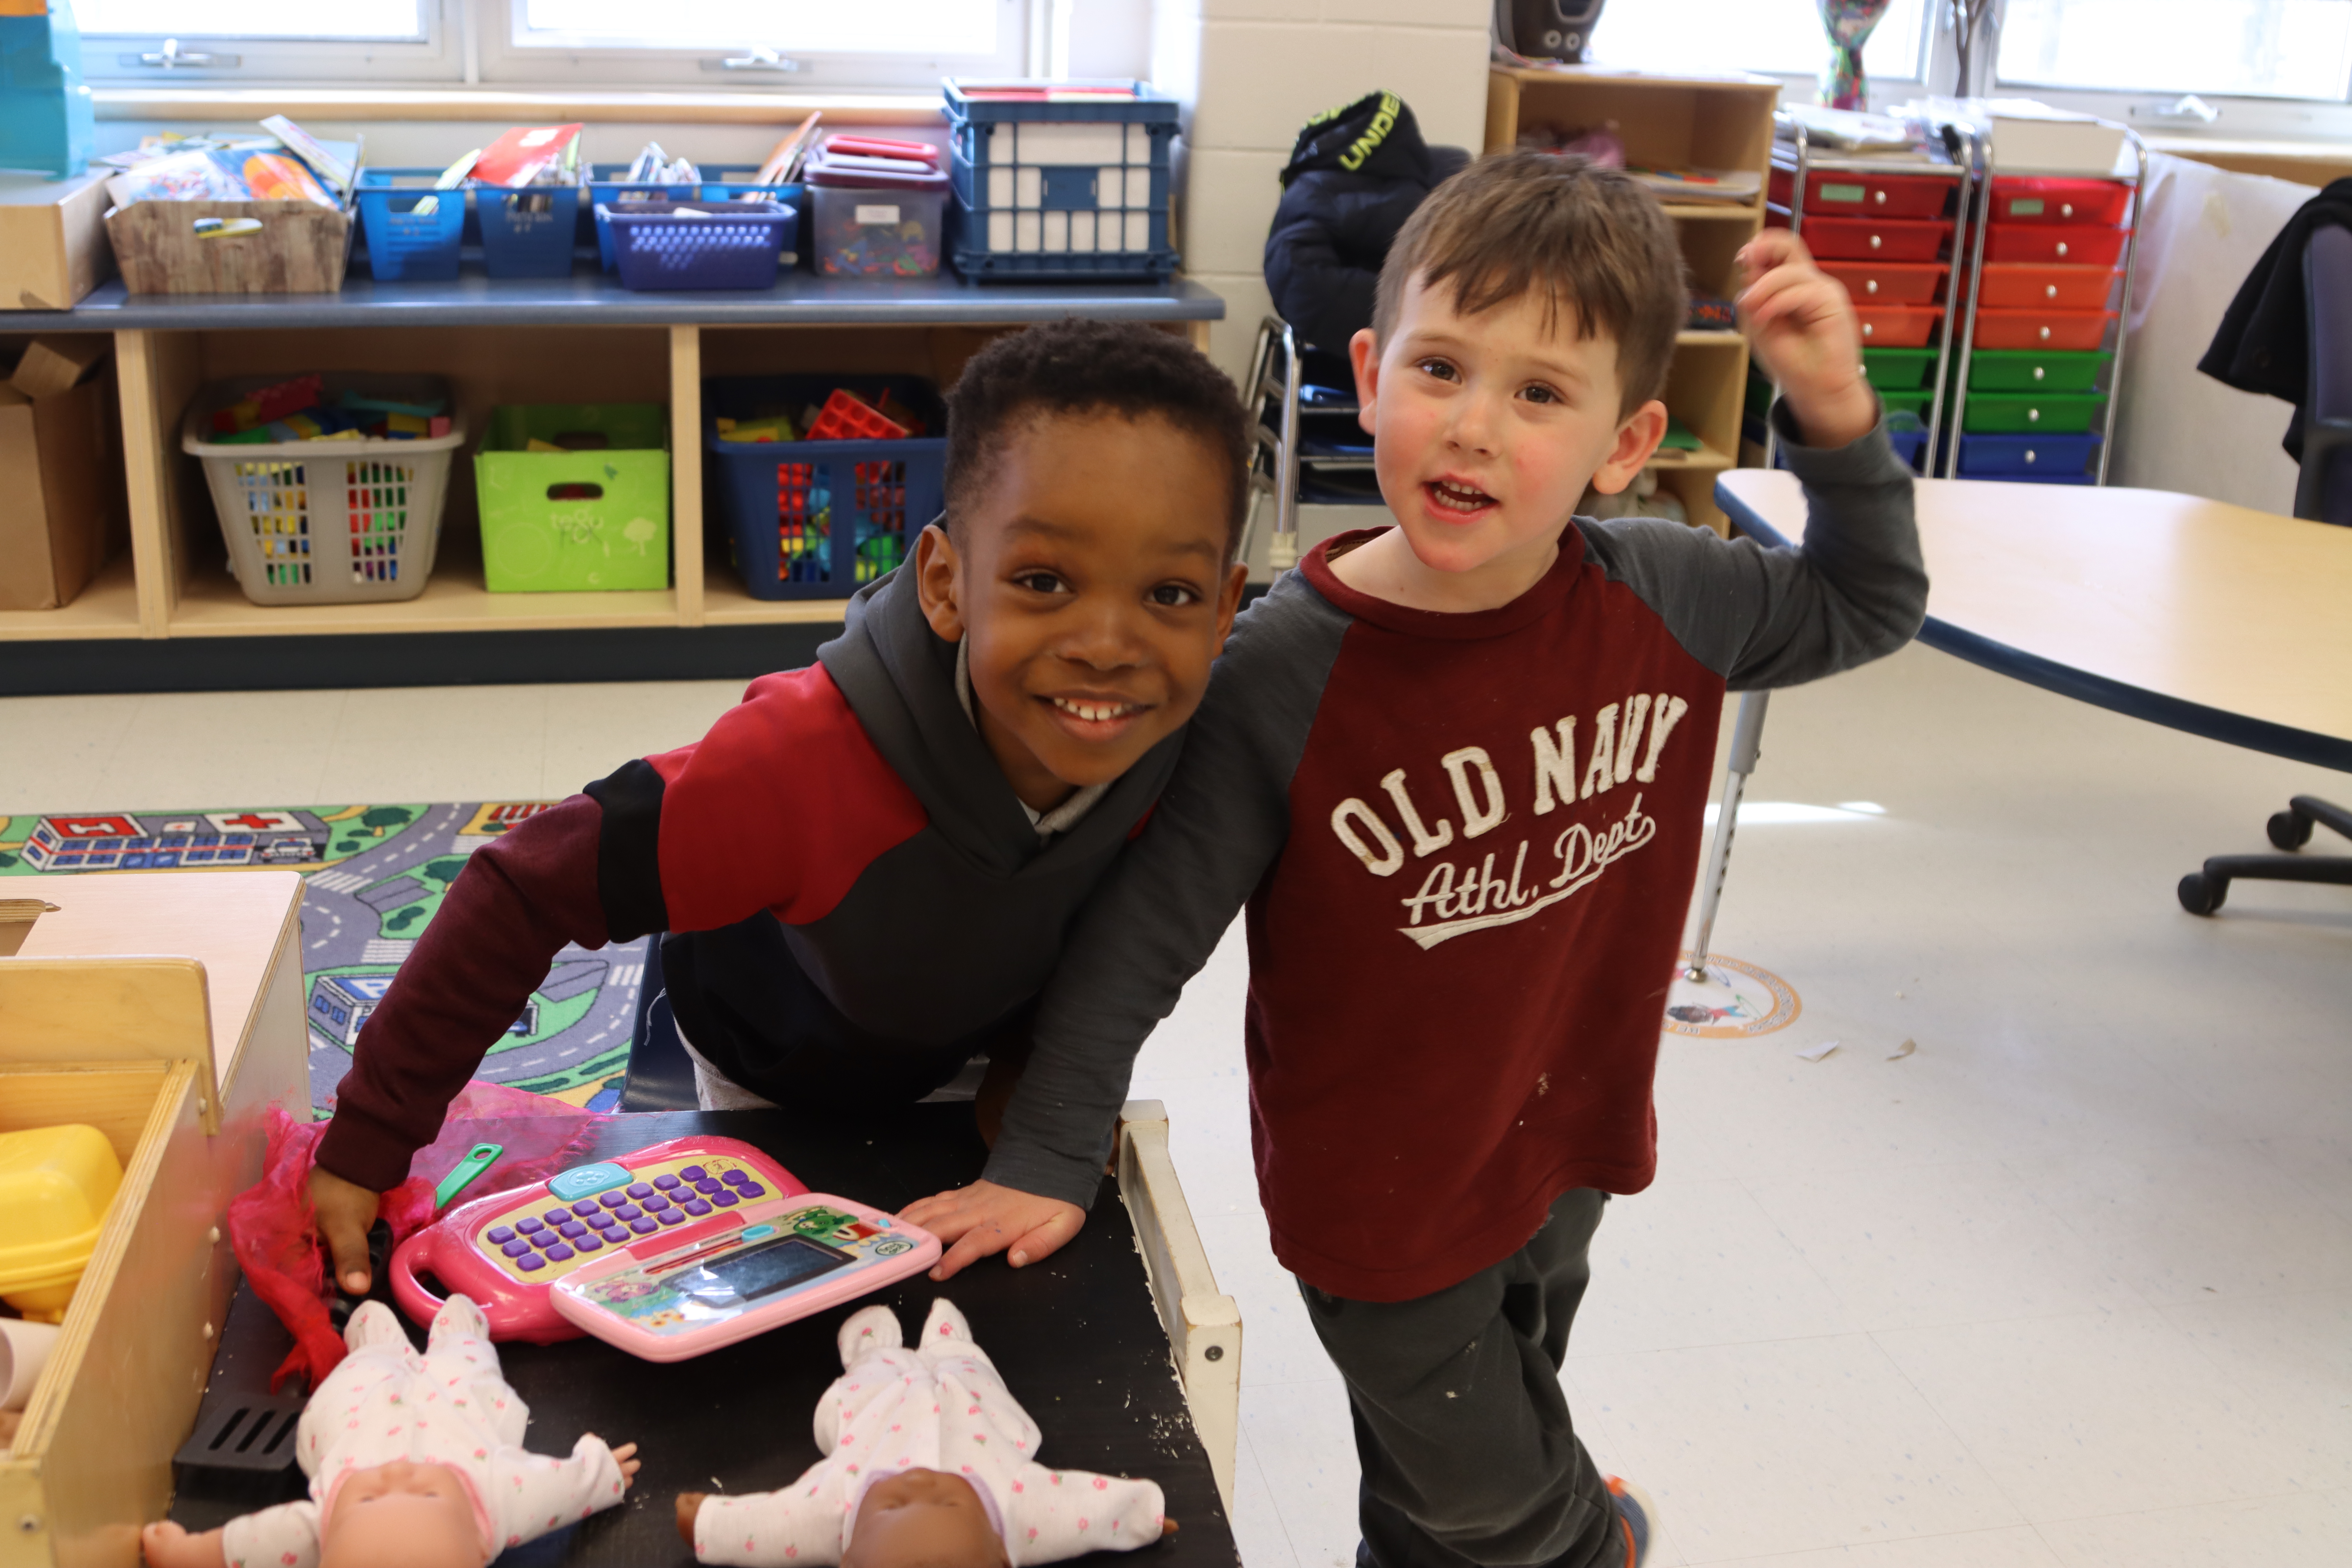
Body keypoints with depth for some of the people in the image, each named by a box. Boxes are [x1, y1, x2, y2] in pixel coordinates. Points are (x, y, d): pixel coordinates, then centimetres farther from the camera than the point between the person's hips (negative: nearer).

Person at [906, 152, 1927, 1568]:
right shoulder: (1284, 675, -26)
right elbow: (1147, 931, -17)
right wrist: (1047, 1161, -15)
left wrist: (1838, 416, -12)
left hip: (1570, 1140, 4)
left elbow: (1866, 610, 5)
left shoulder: (1665, 601, -14)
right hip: (1380, 1187, -4)